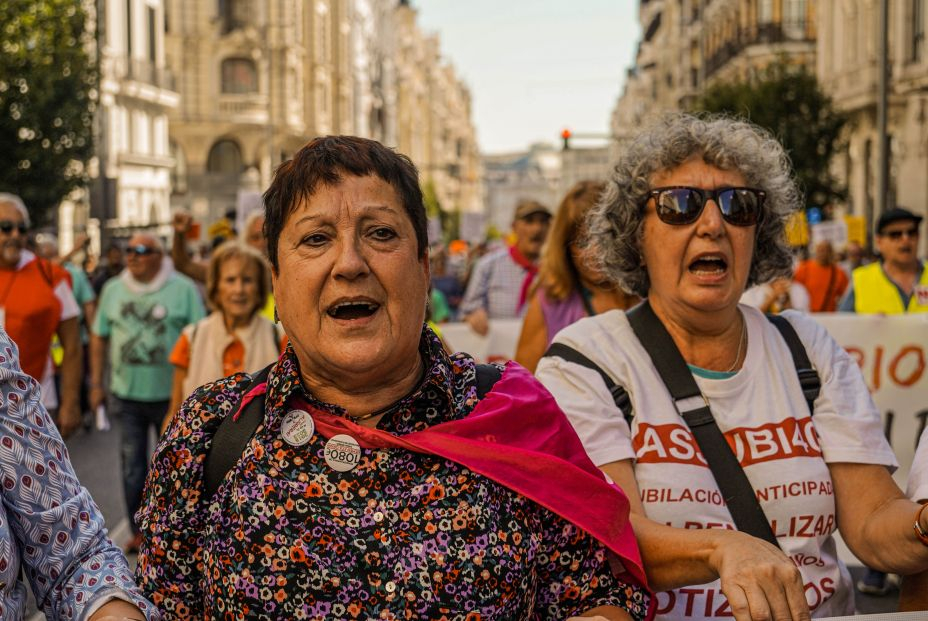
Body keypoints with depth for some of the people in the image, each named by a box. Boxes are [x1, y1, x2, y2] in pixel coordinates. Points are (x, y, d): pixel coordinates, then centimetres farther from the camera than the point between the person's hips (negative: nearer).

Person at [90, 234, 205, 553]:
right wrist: (96, 383, 8)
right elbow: (99, 337, 11)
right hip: (127, 394, 3)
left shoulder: (183, 289, -6)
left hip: (170, 395, -3)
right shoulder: (113, 290, 6)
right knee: (132, 465, 5)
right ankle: (138, 530, 17)